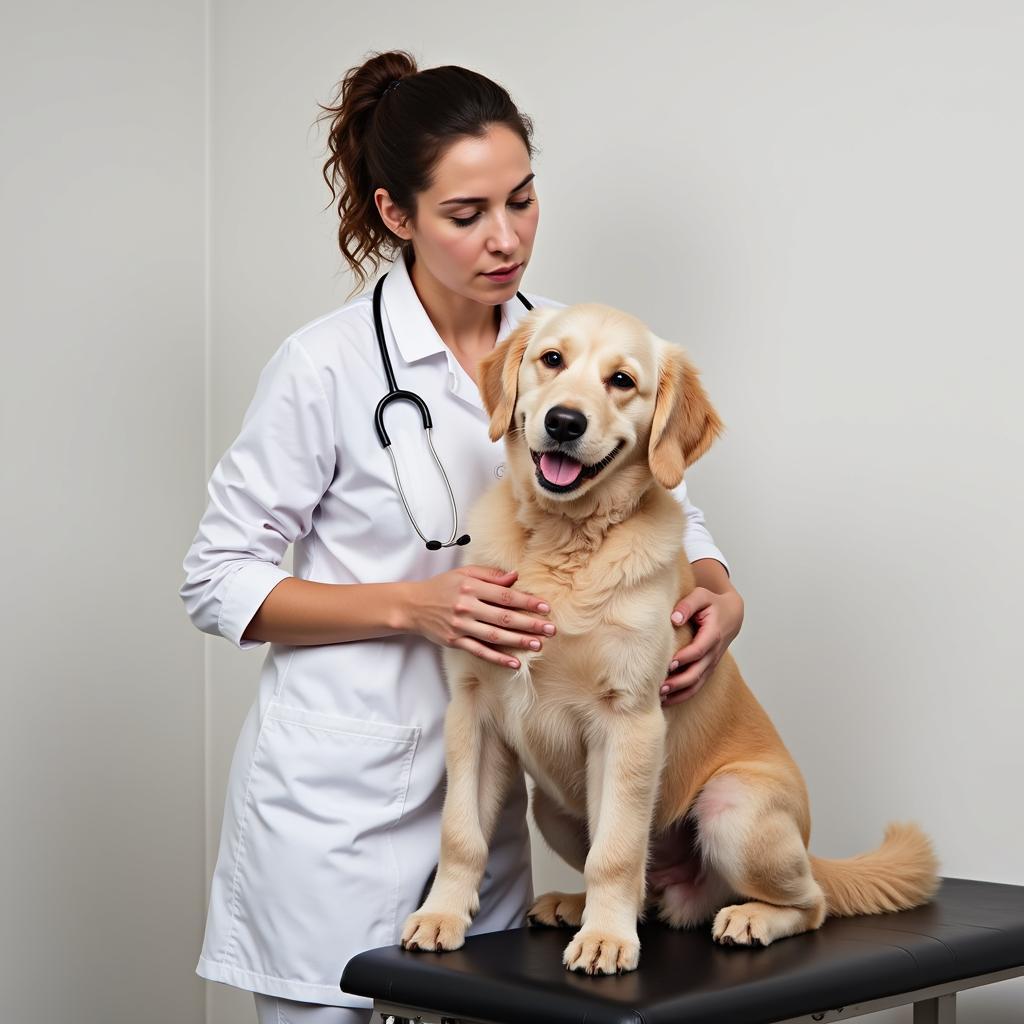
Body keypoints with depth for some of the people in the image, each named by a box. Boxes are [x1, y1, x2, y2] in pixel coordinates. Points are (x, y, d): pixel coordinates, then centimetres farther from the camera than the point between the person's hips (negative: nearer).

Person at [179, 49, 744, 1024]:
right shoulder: (328, 364, -11)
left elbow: (666, 510, 7)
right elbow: (219, 582, -7)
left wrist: (717, 593, -16)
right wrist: (414, 606, -19)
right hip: (336, 798, -4)